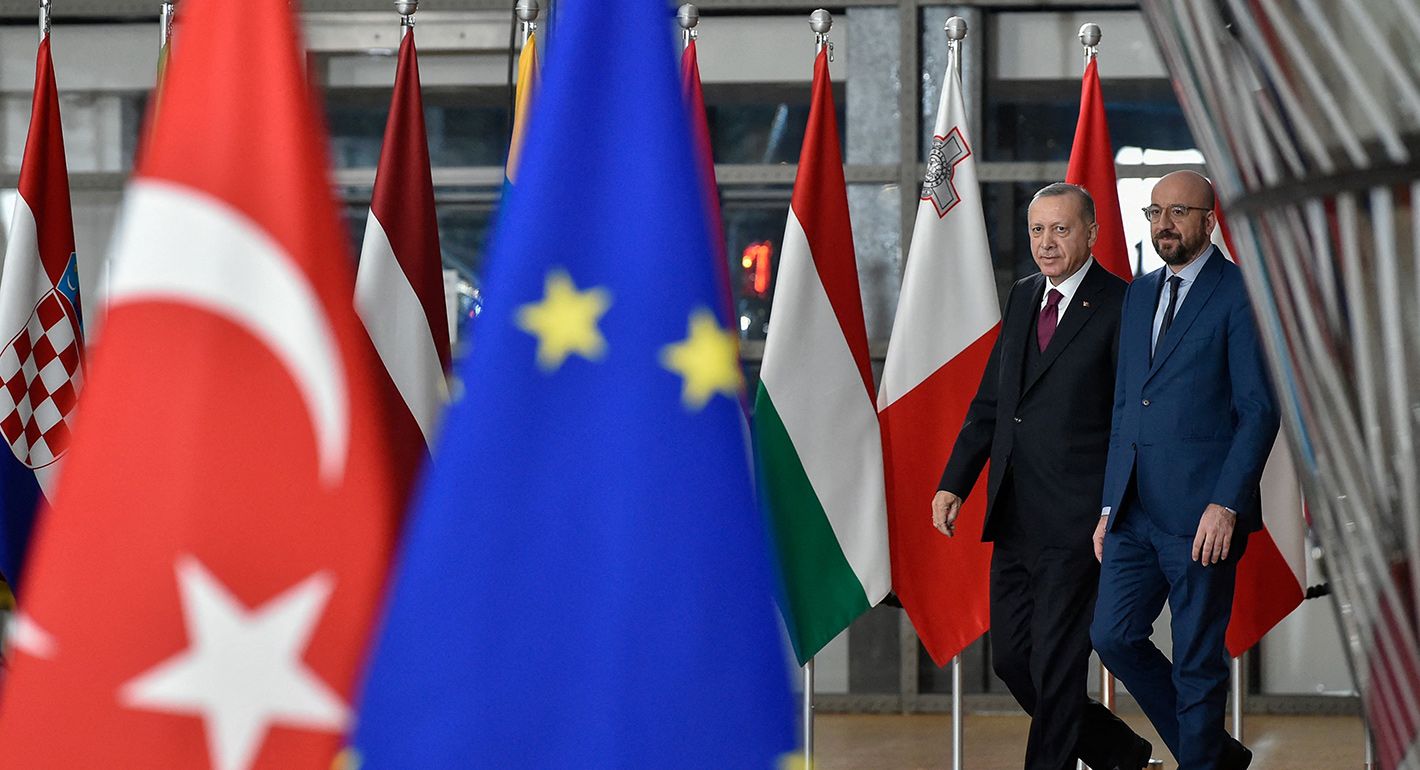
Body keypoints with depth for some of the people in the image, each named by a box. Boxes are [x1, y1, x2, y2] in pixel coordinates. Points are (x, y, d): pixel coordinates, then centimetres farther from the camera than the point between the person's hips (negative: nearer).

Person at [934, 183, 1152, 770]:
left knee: (1056, 666, -4)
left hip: (1075, 523, -8)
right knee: (1011, 661, 11)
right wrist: (954, 482, 10)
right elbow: (989, 401, 19)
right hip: (1014, 521, 8)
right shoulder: (1023, 298, 14)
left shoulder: (1120, 307, -8)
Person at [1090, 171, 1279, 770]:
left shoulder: (1239, 295, -7)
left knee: (1198, 662, 0)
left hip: (1201, 515, -7)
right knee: (1113, 636, 5)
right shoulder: (1139, 295, 16)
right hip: (1137, 511, 7)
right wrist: (1110, 505, 15)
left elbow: (1259, 410, -11)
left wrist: (1226, 504, -18)